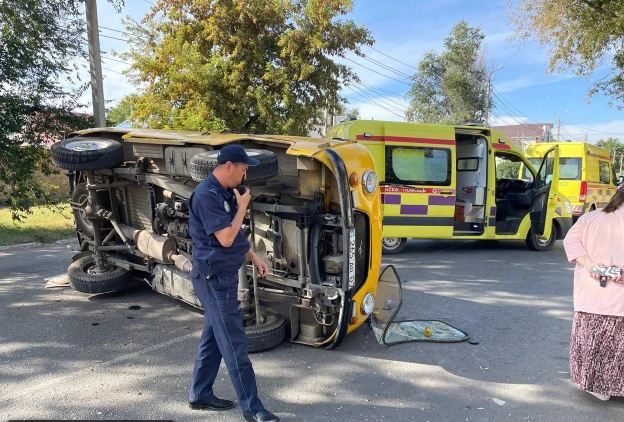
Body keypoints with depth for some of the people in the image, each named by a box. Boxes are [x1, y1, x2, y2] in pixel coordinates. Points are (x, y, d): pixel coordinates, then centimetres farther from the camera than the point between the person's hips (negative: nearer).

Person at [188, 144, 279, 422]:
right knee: (234, 344, -2)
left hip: (223, 276, 10)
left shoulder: (225, 193, 11)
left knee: (213, 338, 18)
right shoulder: (207, 195, -20)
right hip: (214, 278, -10)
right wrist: (243, 207, -12)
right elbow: (226, 238, -23)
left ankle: (200, 394, 31)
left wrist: (254, 257, 14)